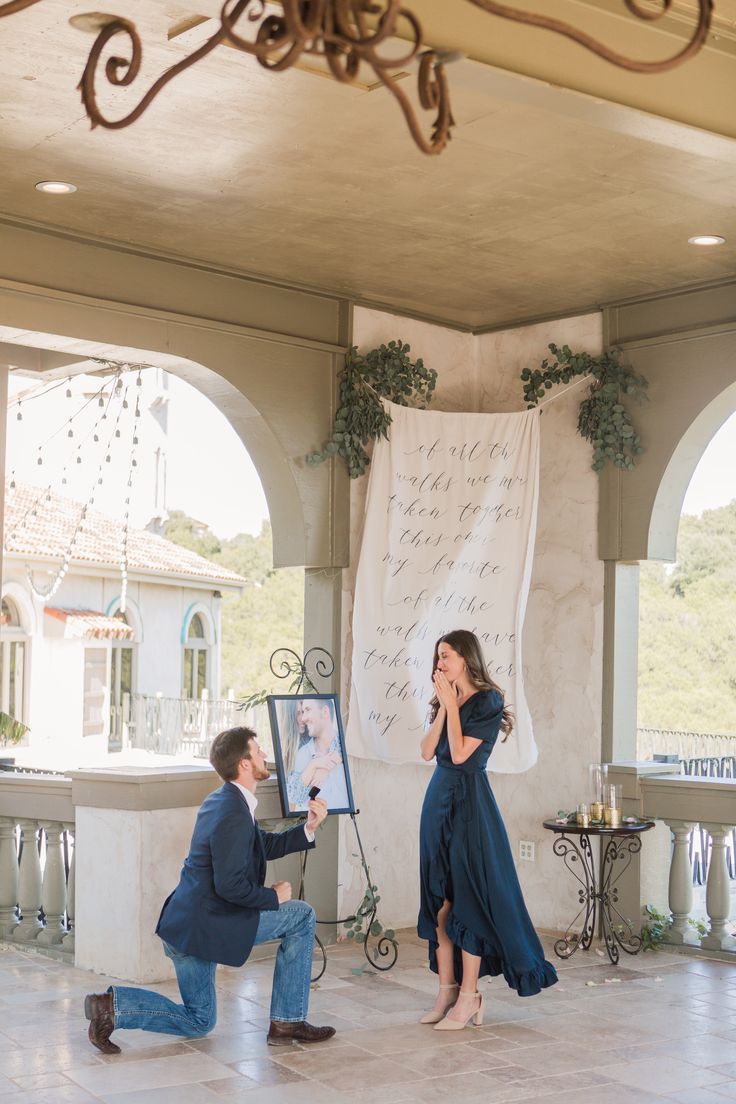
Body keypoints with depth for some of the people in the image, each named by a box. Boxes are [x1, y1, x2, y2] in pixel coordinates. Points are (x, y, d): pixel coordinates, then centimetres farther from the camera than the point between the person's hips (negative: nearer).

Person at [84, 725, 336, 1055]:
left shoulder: (223, 801, 10)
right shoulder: (233, 813, -21)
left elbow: (264, 845, 20)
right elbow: (230, 886, -25)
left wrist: (308, 828, 6)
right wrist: (274, 897, -9)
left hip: (187, 925, 10)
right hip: (209, 925, -10)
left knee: (198, 1022, 23)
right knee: (301, 916, -1)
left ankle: (113, 1005, 5)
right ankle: (288, 1021, 3)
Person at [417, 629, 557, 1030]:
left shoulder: (487, 702, -9)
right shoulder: (445, 701, 13)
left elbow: (460, 753, -17)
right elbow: (427, 751, 3)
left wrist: (452, 704, -11)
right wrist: (443, 707, -4)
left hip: (469, 803, -8)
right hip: (438, 799, 8)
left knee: (468, 897, -4)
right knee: (438, 899, 7)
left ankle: (468, 996, 1)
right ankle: (447, 989, 14)